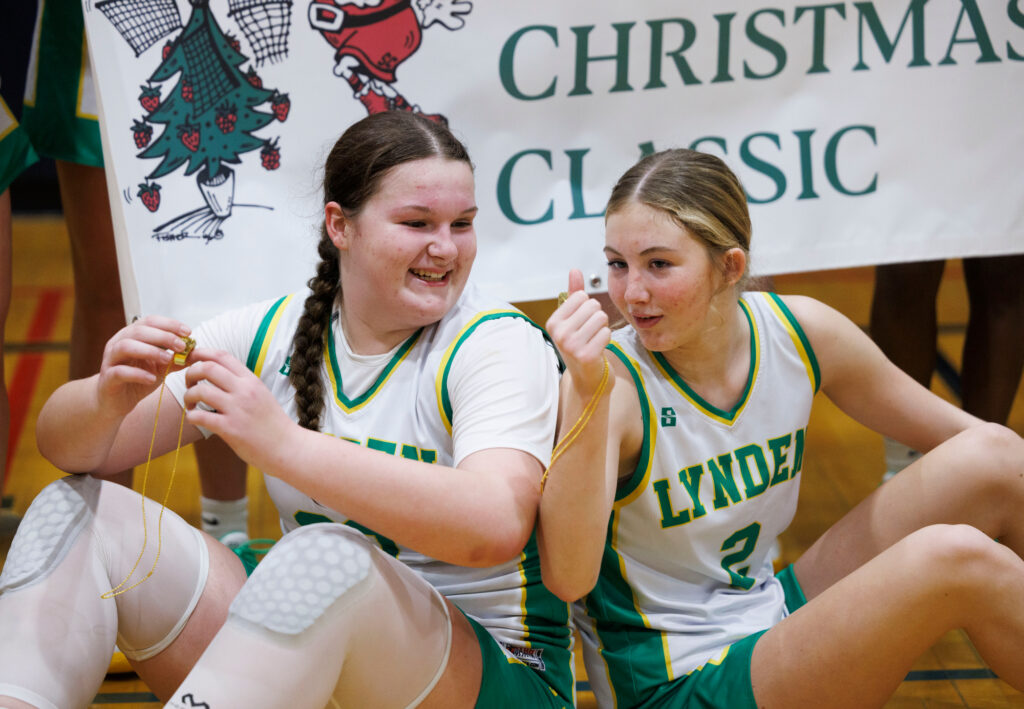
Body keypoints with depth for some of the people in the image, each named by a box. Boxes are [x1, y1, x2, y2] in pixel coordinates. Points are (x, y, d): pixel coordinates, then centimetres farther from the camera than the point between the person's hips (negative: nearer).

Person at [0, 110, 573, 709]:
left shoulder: (500, 345, -12)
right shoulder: (270, 334, 2)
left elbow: (496, 525, -32)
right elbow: (69, 450, 1)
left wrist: (284, 445, -38)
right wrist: (109, 397, -25)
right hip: (306, 659, 5)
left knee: (325, 556, -36)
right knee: (77, 510, -6)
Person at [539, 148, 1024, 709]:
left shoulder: (802, 333, -5)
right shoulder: (611, 384, -21)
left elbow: (958, 431, 9)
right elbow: (567, 577, -34)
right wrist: (587, 396, -41)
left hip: (774, 613, 7)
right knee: (954, 560, -25)